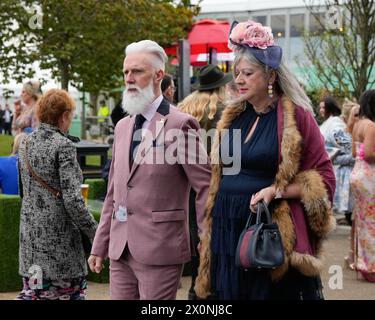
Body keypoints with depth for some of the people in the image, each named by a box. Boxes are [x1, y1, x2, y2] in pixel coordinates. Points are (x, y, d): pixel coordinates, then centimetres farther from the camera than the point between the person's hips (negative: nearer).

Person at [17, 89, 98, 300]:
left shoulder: (26, 143, 7)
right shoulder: (63, 146, -15)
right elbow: (72, 200, -19)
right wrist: (95, 232, -10)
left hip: (30, 231, 7)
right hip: (58, 233, -7)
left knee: (34, 289, 13)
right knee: (71, 290, 7)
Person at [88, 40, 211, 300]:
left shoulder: (180, 125, -8)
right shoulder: (123, 126, 14)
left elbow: (206, 186, -9)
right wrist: (100, 246, 17)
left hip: (159, 249, -7)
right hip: (120, 250, 7)